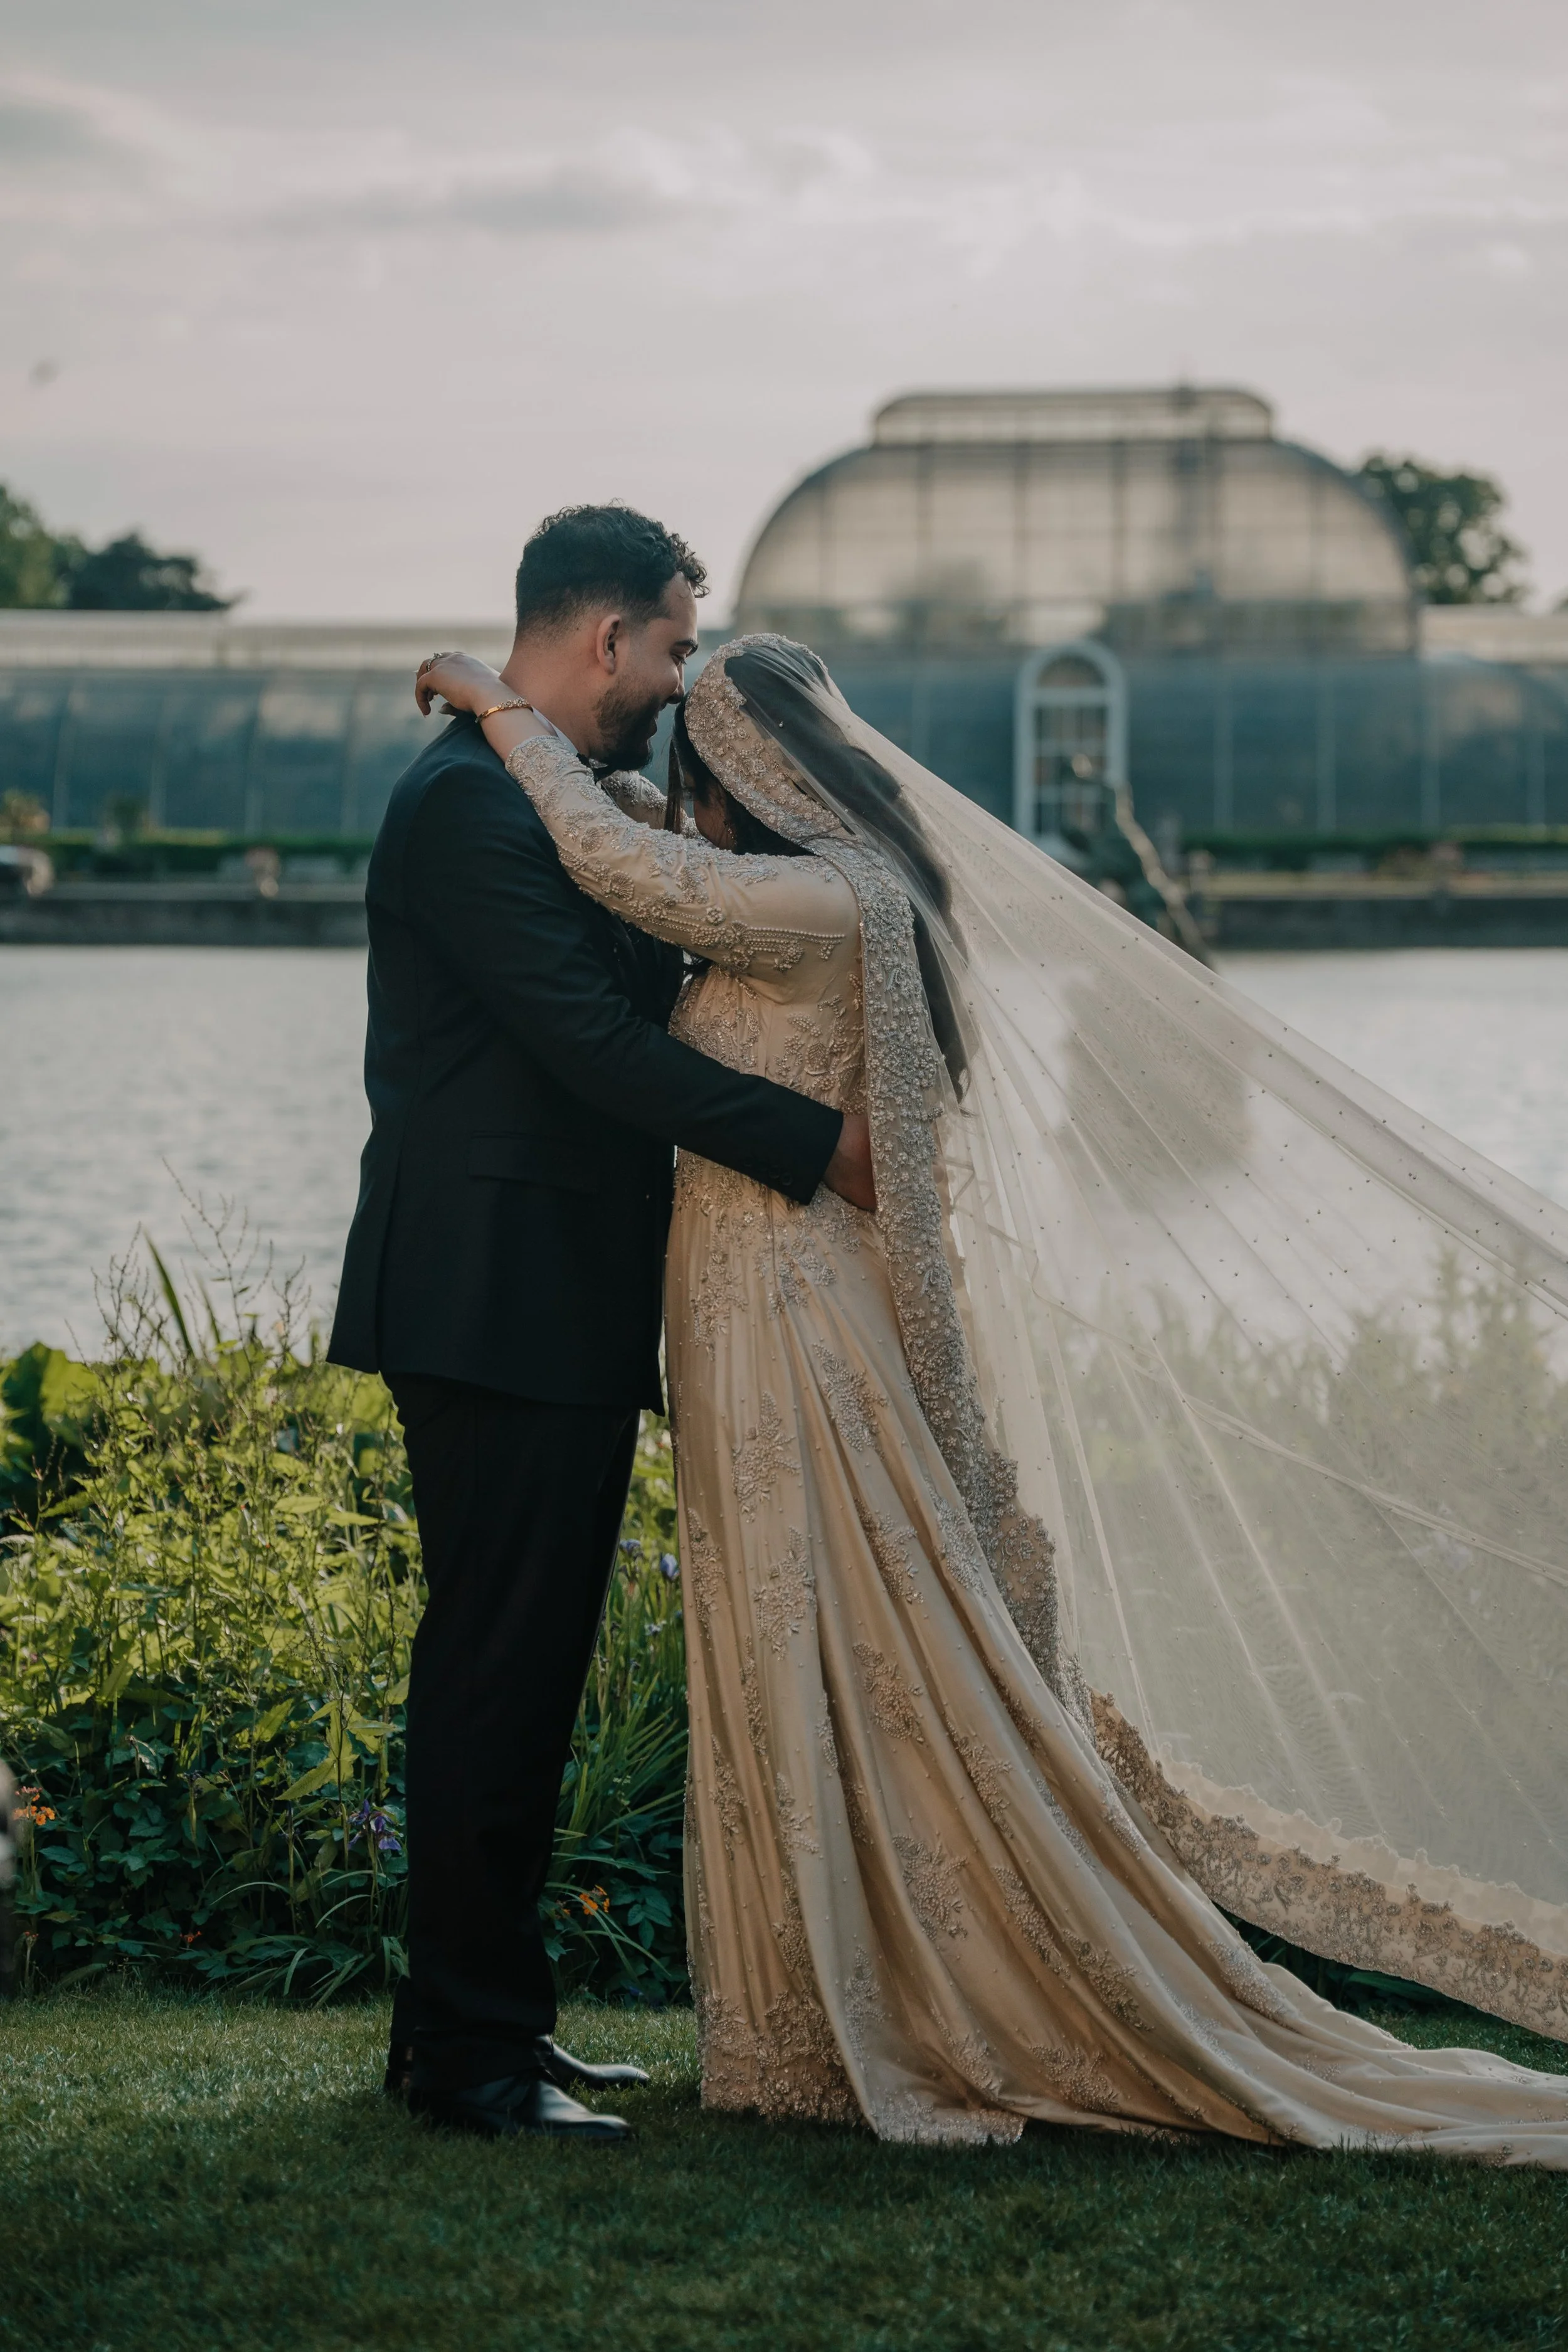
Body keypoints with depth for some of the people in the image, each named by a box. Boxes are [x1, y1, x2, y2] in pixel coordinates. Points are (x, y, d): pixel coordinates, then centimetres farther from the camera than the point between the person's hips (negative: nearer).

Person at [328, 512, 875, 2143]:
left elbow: (629, 1011, 18)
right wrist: (818, 1141, -19)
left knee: (523, 1668, 13)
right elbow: (591, 1037, -21)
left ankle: (481, 2017, 21)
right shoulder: (469, 802, -14)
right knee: (497, 1670, -6)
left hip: (565, 1314, 10)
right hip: (495, 1310, -10)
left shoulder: (564, 800, 19)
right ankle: (470, 2051, 1)